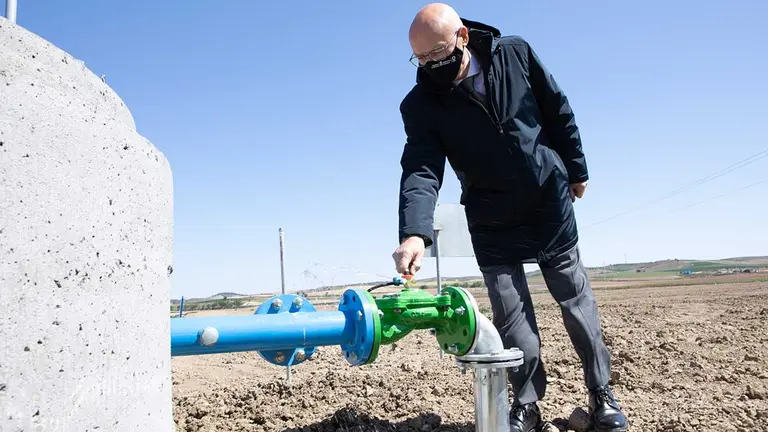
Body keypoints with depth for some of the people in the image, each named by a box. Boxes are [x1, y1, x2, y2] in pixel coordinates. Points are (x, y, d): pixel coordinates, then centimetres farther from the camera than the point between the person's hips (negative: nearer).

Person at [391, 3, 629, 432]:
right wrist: (415, 232, -42)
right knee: (511, 315, -1)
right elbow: (420, 170, -26)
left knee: (577, 299, 10)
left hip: (550, 203, 1)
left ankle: (602, 393, 26)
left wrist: (576, 169, 8)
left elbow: (558, 111, 2)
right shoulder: (420, 104, -14)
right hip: (491, 221, 0)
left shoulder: (515, 54, -11)